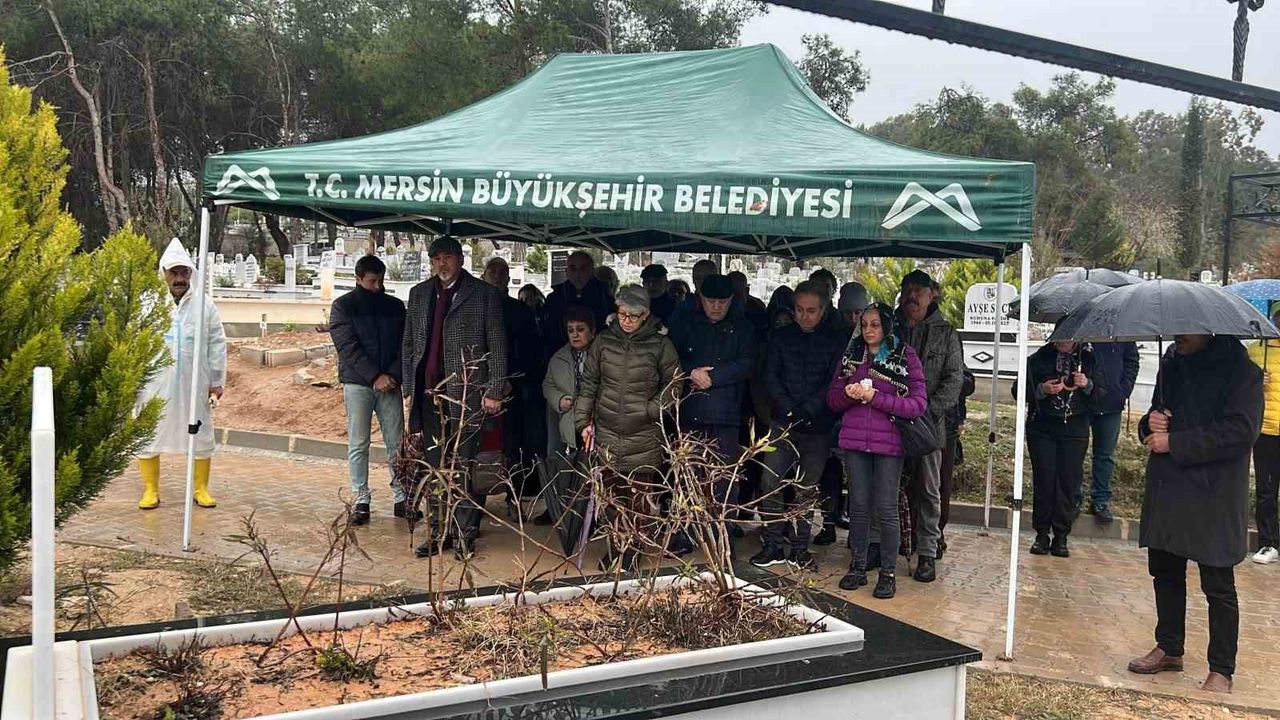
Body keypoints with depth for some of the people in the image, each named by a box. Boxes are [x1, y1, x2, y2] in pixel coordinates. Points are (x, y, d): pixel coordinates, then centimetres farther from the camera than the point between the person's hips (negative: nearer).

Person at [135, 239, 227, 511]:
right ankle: (150, 490, 21)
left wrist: (217, 382, 2)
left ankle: (201, 488, 23)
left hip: (194, 384, 1)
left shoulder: (205, 305, 3)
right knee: (147, 436, 6)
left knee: (201, 435, 8)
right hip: (155, 383, 0)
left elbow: (217, 345, 4)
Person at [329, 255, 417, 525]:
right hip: (357, 383, -2)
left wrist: (393, 374, -9)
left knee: (397, 442, 2)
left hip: (390, 382, 3)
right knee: (358, 444, 1)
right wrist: (375, 376, -15)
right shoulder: (343, 307, 1)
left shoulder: (395, 306, 10)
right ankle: (361, 501, 7)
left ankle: (401, 499, 8)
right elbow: (348, 347, -8)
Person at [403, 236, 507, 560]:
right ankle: (440, 531, 17)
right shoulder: (419, 294, 14)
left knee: (463, 465, -2)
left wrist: (494, 391, -7)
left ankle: (465, 533, 7)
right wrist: (408, 387, 10)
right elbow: (409, 343, 17)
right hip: (428, 392, 5)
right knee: (435, 466, 8)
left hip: (466, 392, -4)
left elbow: (497, 345, -2)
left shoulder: (483, 294, 0)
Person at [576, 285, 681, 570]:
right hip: (606, 433, 2)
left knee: (640, 498, 1)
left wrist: (651, 410, -8)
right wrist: (583, 421, 4)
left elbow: (672, 386, 4)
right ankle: (615, 549, 22)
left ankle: (631, 552, 15)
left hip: (643, 437, -2)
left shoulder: (660, 344, -2)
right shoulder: (604, 341, 5)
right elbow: (589, 383, 10)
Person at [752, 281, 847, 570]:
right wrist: (789, 409, -12)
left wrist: (807, 411, -17)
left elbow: (834, 383, -5)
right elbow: (771, 377, 2)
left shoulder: (836, 341, 2)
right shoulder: (780, 337, 7)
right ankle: (773, 544, 3)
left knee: (807, 489, 6)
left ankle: (798, 547, 16)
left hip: (818, 426, -1)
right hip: (782, 422, 1)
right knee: (770, 483, -7)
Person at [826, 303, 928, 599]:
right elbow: (832, 399, 13)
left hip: (889, 442, -3)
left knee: (887, 508, 0)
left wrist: (875, 397, -17)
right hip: (854, 441, 3)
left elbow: (919, 404, -10)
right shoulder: (851, 355, 10)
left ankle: (888, 572, 12)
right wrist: (849, 394, -10)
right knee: (859, 504, 9)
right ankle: (858, 566, 21)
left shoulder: (905, 356, -3)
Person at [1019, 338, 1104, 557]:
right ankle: (1042, 534, 9)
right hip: (1042, 429, -1)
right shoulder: (1039, 359, 2)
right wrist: (1042, 390, -16)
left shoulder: (1089, 360, 6)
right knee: (1044, 481, -2)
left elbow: (1103, 397, 7)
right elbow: (1019, 391, 2)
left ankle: (1061, 537, 8)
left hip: (1075, 432, 1)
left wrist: (1088, 385, -13)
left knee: (1068, 482, -1)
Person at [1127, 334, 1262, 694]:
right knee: (1165, 573, 17)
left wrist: (1173, 443, -19)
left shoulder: (1240, 369, -12)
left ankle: (1221, 671, 14)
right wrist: (1150, 424, -1)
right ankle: (1169, 649, 34)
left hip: (1214, 497, -7)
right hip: (1166, 488, 7)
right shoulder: (1172, 361, 11)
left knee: (1218, 585, 3)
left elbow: (1241, 431, -21)